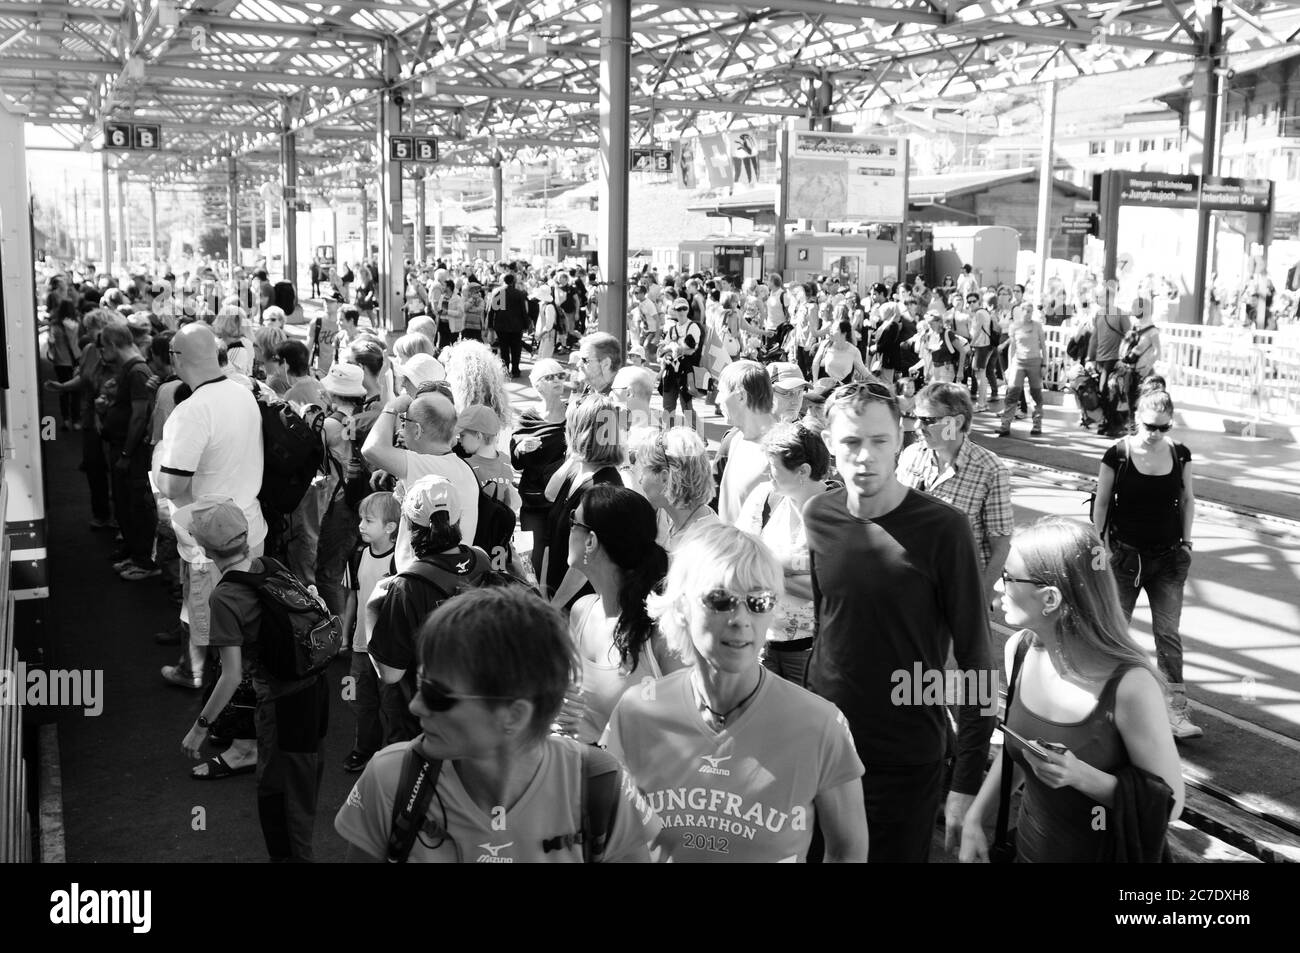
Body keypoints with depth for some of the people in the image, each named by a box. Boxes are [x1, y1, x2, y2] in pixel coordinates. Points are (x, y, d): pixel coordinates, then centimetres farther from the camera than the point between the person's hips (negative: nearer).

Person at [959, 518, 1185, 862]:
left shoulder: (1129, 686, -26)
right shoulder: (1019, 651, -9)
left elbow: (1169, 803, -16)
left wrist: (1080, 775, -28)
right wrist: (974, 819, 1)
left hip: (1104, 852, -5)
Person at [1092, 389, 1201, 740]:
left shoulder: (1179, 454, 0)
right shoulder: (1118, 453, -9)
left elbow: (1187, 499, 12)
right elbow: (1102, 502, -2)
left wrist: (1186, 542, 7)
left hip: (1168, 557, 2)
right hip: (1125, 554, -2)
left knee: (1168, 632, -1)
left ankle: (1177, 711, 0)